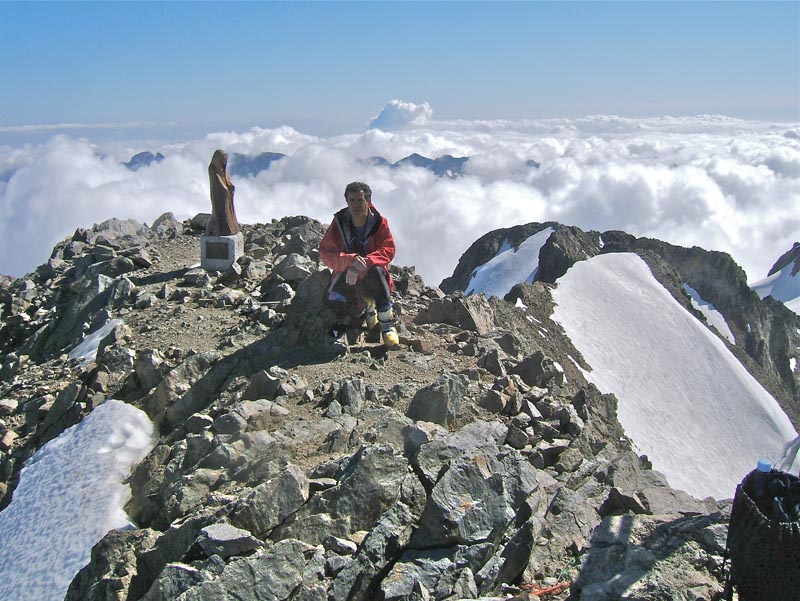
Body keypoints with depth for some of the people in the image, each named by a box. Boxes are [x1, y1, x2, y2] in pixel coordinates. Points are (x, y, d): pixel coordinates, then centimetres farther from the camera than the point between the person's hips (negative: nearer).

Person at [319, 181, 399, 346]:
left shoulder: (380, 223, -10)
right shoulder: (338, 223, -7)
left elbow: (388, 251, -17)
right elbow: (326, 253, -13)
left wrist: (363, 264, -34)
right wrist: (350, 260, -34)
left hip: (371, 273, -2)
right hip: (346, 273, 2)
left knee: (376, 271, -37)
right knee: (336, 302, -27)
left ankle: (387, 325, -26)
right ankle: (367, 308, 10)